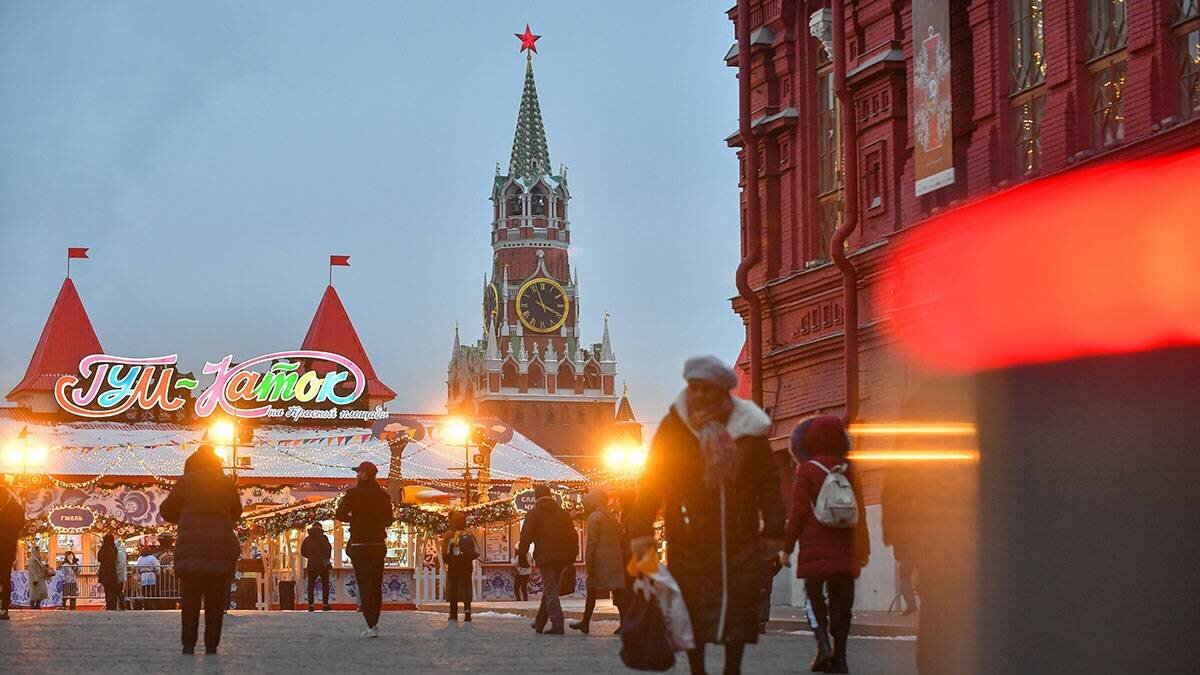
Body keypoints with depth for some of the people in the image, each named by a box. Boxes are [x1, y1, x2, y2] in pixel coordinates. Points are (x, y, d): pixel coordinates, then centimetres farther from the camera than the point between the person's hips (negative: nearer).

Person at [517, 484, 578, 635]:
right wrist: (572, 557, 18)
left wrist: (521, 553, 3)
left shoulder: (533, 513, -3)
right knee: (550, 589, 16)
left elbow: (526, 536, -8)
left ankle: (557, 624, -18)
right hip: (561, 558, 5)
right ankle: (540, 622, 25)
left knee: (550, 590, -7)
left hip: (544, 557, -5)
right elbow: (573, 536, 12)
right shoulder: (563, 513, 12)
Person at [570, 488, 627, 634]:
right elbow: (619, 539, 17)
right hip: (615, 560, 6)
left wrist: (588, 563, -13)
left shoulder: (594, 517, -5)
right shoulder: (611, 517, 18)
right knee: (618, 592, 0)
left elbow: (592, 541, -13)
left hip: (600, 561, -6)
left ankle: (585, 623, 13)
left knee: (592, 591, 5)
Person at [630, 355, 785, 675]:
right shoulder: (674, 427, 2)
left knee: (738, 609, 4)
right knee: (694, 612, 0)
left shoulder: (748, 428, 5)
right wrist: (641, 530, -8)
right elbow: (652, 480, 0)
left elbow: (769, 481, 6)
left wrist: (773, 531, 1)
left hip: (739, 540, 1)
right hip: (689, 540, -1)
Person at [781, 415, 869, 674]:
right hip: (845, 550, 3)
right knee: (841, 601, 7)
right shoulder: (849, 471, 7)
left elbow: (798, 512, -8)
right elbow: (860, 513, 10)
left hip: (815, 549, -3)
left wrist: (787, 548, -2)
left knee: (814, 595, 8)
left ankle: (823, 643, -14)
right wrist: (863, 549, 18)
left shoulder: (806, 471, -6)